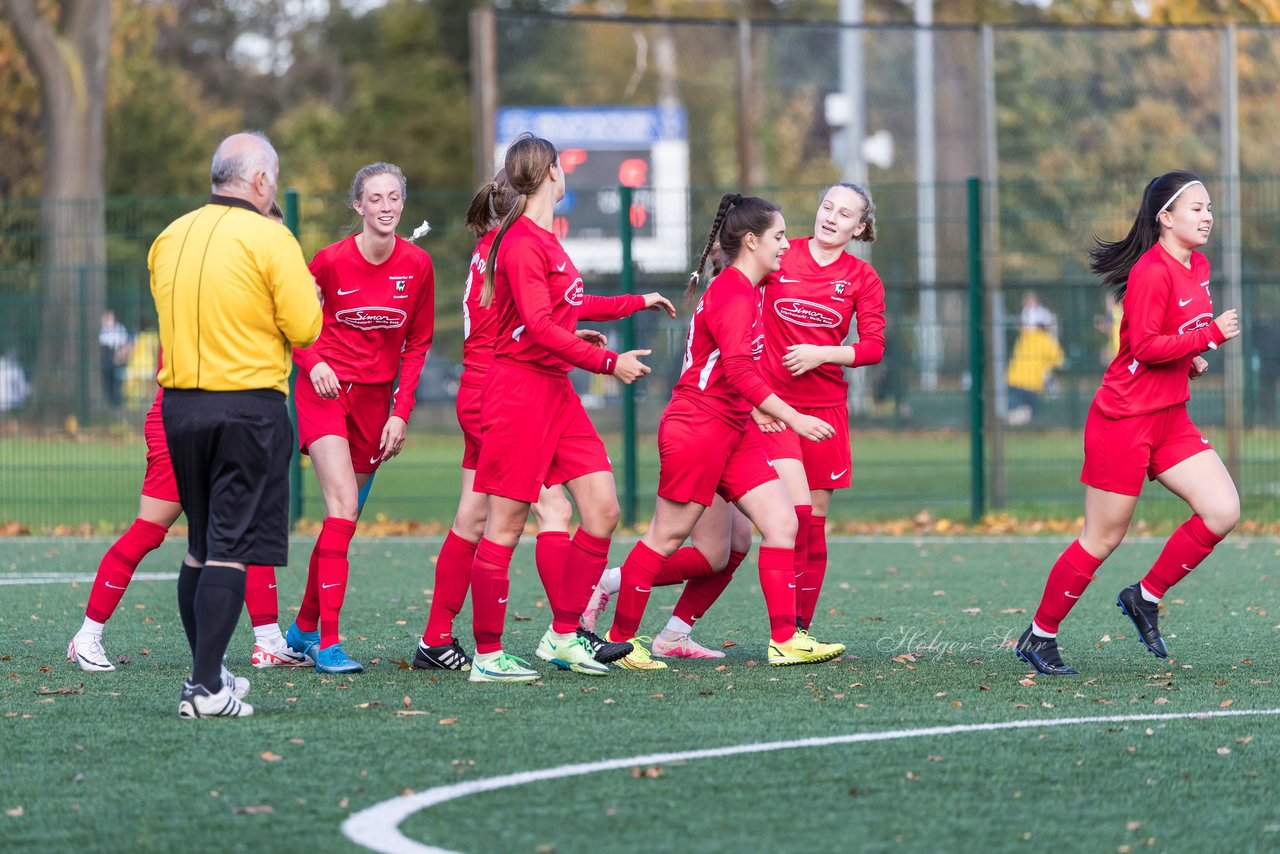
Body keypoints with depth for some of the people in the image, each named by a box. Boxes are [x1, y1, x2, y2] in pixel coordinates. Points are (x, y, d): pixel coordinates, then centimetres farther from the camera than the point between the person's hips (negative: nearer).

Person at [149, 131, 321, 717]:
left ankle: (207, 674, 24)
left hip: (179, 404, 6)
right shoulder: (268, 239, -11)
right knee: (231, 548, -6)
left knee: (200, 546, 17)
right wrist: (307, 294, 9)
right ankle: (205, 689, -12)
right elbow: (305, 329, -11)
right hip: (248, 405, -6)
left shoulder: (170, 238, 7)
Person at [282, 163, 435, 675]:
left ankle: (304, 628, 24)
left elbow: (418, 344, 7)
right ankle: (328, 643, -19)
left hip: (376, 399, 4)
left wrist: (401, 412, 0)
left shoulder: (417, 266, -2)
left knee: (344, 513, 8)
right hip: (327, 389, -4)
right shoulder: (331, 261, -11)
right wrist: (313, 363, -16)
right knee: (344, 507, -18)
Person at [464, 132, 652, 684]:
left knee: (602, 511, 4)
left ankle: (562, 635, 13)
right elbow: (540, 328, -21)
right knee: (505, 525, -5)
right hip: (521, 389, -9)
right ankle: (487, 655, 0)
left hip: (556, 390, 9)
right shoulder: (523, 242, -15)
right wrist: (607, 362, -19)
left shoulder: (545, 240, 14)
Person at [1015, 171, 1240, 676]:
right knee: (1101, 540, -1)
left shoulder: (1197, 267, 10)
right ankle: (1039, 637, 14)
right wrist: (1212, 335, -23)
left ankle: (1146, 597, 10)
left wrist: (1188, 357, 6)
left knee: (1222, 511, -6)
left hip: (1169, 419, 8)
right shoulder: (1152, 273, -18)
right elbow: (1146, 347, -24)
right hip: (1124, 421, -8)